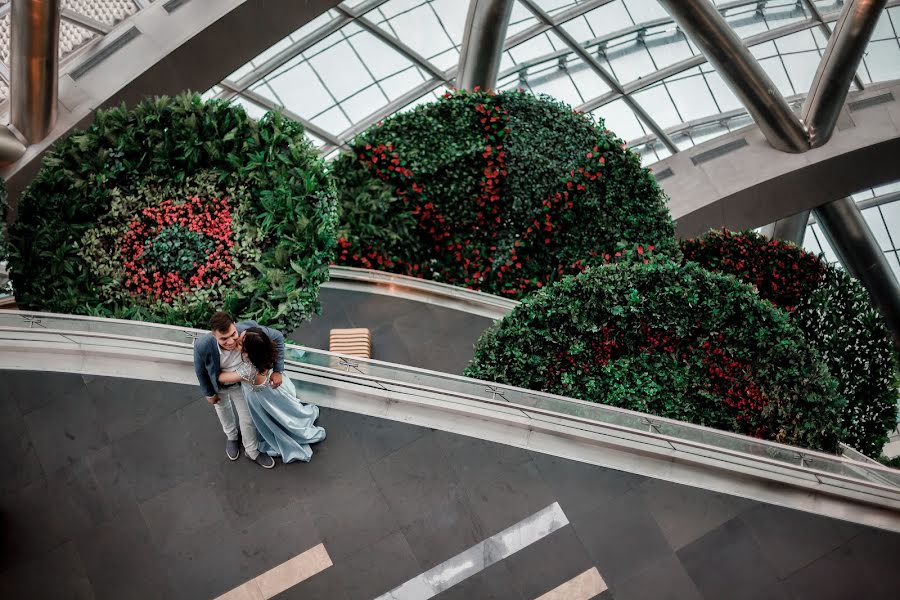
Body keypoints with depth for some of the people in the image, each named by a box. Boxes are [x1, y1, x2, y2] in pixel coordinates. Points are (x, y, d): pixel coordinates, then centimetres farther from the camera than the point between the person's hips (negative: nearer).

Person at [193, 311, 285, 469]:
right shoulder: (203, 346, -42)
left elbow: (278, 337, -23)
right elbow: (200, 370, -19)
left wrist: (278, 370, -26)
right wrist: (209, 393, -4)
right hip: (217, 385, 0)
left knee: (247, 417, 16)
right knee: (223, 409, 29)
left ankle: (252, 451, 44)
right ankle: (231, 437, 60)